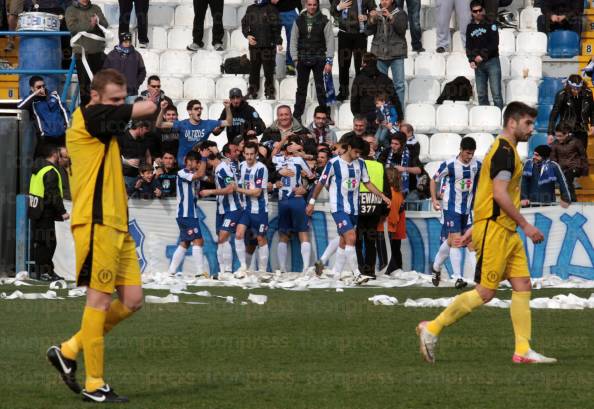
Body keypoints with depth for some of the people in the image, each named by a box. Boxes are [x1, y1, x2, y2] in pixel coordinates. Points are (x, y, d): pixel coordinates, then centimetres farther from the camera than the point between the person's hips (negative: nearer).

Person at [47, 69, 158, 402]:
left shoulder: (102, 126, 18)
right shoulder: (91, 116, -10)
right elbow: (148, 108, -12)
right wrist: (149, 103, 10)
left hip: (117, 225, 10)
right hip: (96, 223, -10)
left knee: (132, 300, 8)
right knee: (100, 300, -6)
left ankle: (69, 351, 18)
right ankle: (94, 385, 0)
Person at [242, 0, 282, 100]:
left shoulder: (271, 9, -1)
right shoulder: (250, 9, 11)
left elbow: (276, 28, -3)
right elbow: (244, 24, 16)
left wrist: (278, 42, -6)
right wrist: (247, 35, -1)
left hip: (268, 45, -4)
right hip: (254, 45, 4)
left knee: (268, 70, -1)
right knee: (253, 69, 6)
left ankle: (270, 92, 5)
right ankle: (252, 92, 13)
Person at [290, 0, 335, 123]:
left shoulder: (324, 21, -1)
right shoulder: (299, 21, 6)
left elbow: (330, 41, -4)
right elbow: (293, 40, 9)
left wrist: (329, 61, -10)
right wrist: (295, 58, 0)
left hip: (319, 59, -2)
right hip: (303, 59, 2)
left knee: (320, 89, -2)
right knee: (301, 89, 6)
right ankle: (297, 116, 11)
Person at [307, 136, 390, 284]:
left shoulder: (360, 163, 6)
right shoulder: (334, 163, -11)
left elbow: (367, 183, 16)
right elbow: (321, 183, -2)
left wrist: (383, 196, 7)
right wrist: (312, 202, 2)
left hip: (353, 209, 6)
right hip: (339, 208, -6)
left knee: (344, 242, 10)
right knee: (351, 238, -18)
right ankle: (357, 275, -19)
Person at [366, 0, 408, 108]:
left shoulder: (400, 14, 5)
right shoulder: (376, 14, 13)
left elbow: (402, 29, -10)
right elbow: (369, 31, 5)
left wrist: (391, 18, -21)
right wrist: (372, 19, -13)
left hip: (396, 54, -3)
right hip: (379, 54, 3)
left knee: (399, 84, -7)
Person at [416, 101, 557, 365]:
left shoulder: (506, 150, 19)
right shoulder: (504, 150, -13)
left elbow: (491, 193, 22)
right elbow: (499, 194, -22)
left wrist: (474, 231, 24)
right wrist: (525, 225, -18)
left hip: (506, 231, 10)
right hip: (495, 230, -10)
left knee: (522, 285, 4)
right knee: (485, 292, -8)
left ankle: (523, 351, 2)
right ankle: (432, 328, 0)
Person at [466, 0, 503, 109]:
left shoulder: (490, 24, 1)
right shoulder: (470, 28, 13)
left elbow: (494, 43, -8)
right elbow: (468, 46, 13)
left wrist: (483, 55, -14)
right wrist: (471, 60, -3)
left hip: (492, 61, -4)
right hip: (478, 64, 4)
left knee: (496, 93, -9)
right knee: (481, 94, 4)